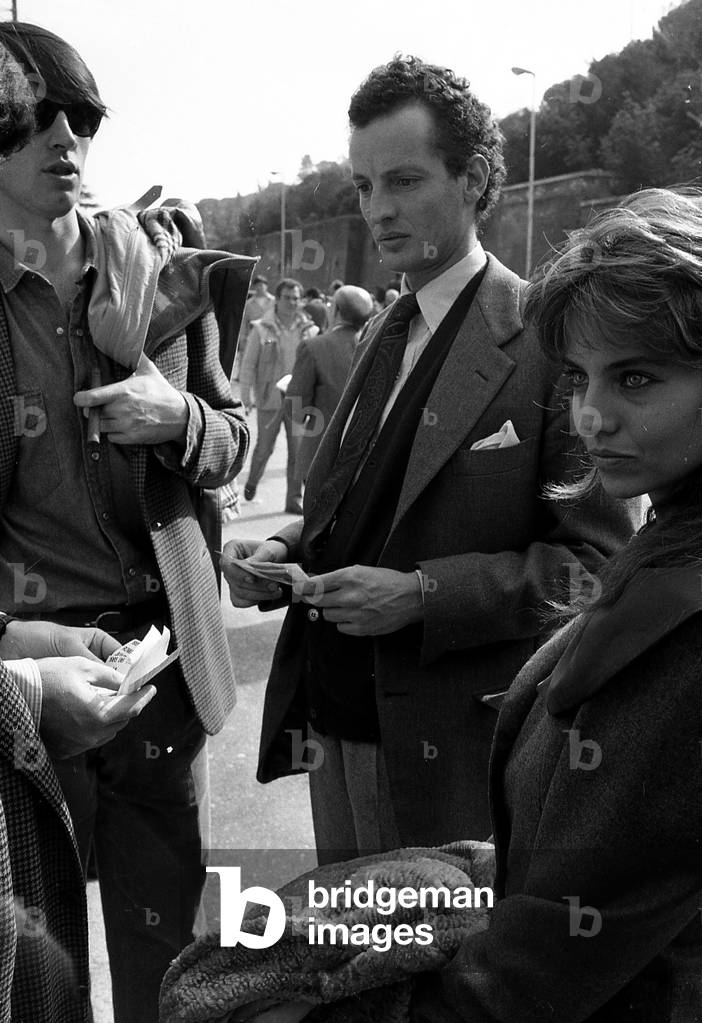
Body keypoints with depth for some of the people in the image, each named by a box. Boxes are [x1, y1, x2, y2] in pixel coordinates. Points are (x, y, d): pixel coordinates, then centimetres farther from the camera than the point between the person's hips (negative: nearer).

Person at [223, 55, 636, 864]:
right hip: (338, 723, 7)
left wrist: (423, 594, -22)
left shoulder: (547, 336, -12)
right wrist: (287, 550, -2)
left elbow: (595, 557, -14)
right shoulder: (381, 335, 11)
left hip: (459, 749, -6)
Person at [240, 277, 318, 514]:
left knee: (298, 451, 1)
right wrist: (246, 394, -6)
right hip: (269, 399, -2)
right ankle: (252, 483, 35)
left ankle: (294, 498, 11)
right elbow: (248, 364, 0)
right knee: (264, 447, 7)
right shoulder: (262, 329, -3)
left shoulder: (309, 329, 3)